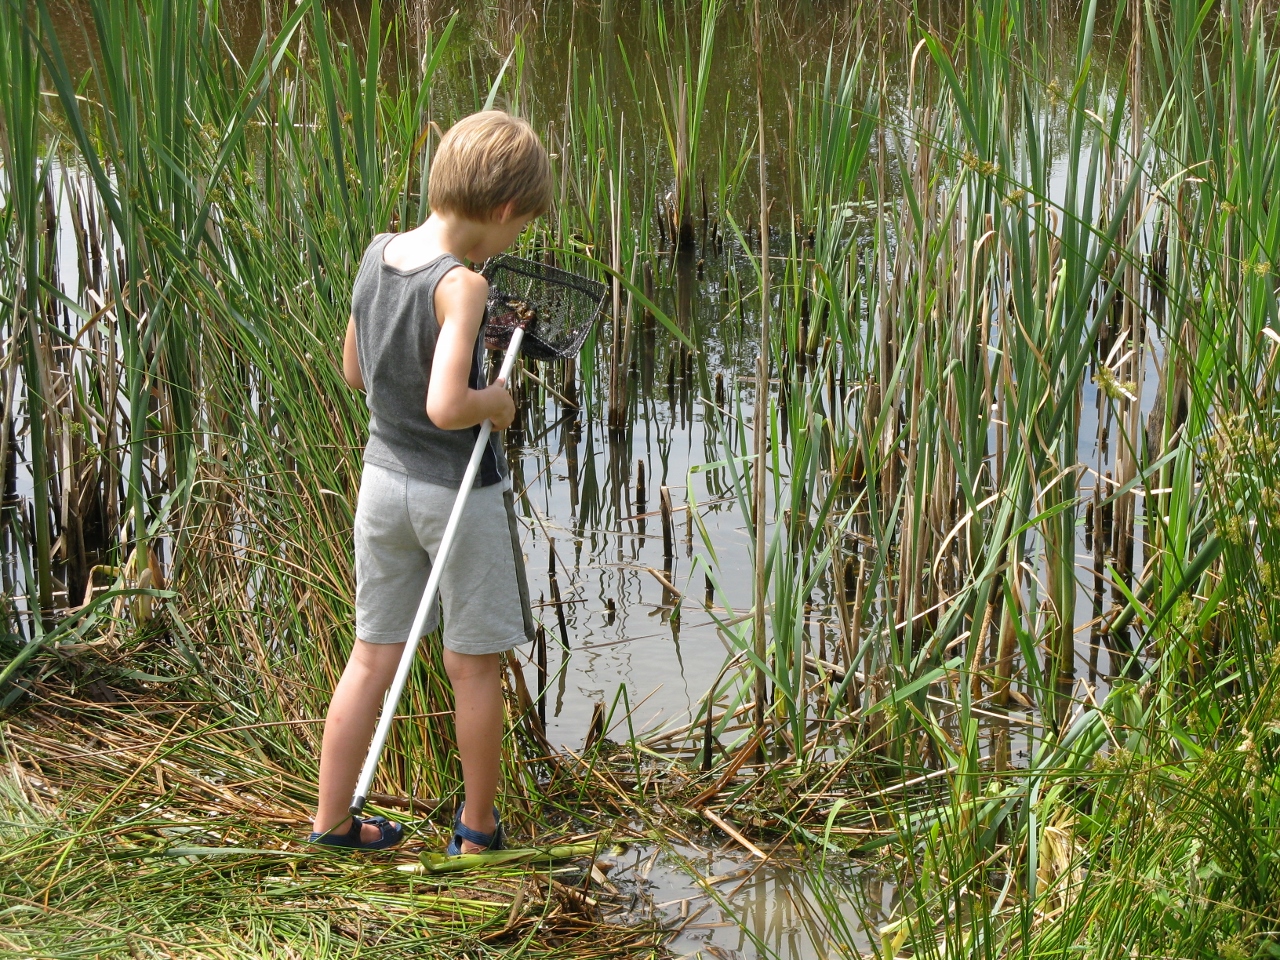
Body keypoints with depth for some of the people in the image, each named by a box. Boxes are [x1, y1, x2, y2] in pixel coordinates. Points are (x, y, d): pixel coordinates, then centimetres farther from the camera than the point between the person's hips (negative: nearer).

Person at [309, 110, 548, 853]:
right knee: (475, 665, 10)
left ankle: (332, 820, 20)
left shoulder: (377, 255, -1)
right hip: (461, 491, -6)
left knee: (374, 656, 14)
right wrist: (496, 400, -12)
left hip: (385, 478, 6)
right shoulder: (460, 285, -23)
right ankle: (479, 830, 23)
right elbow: (446, 408, -32)